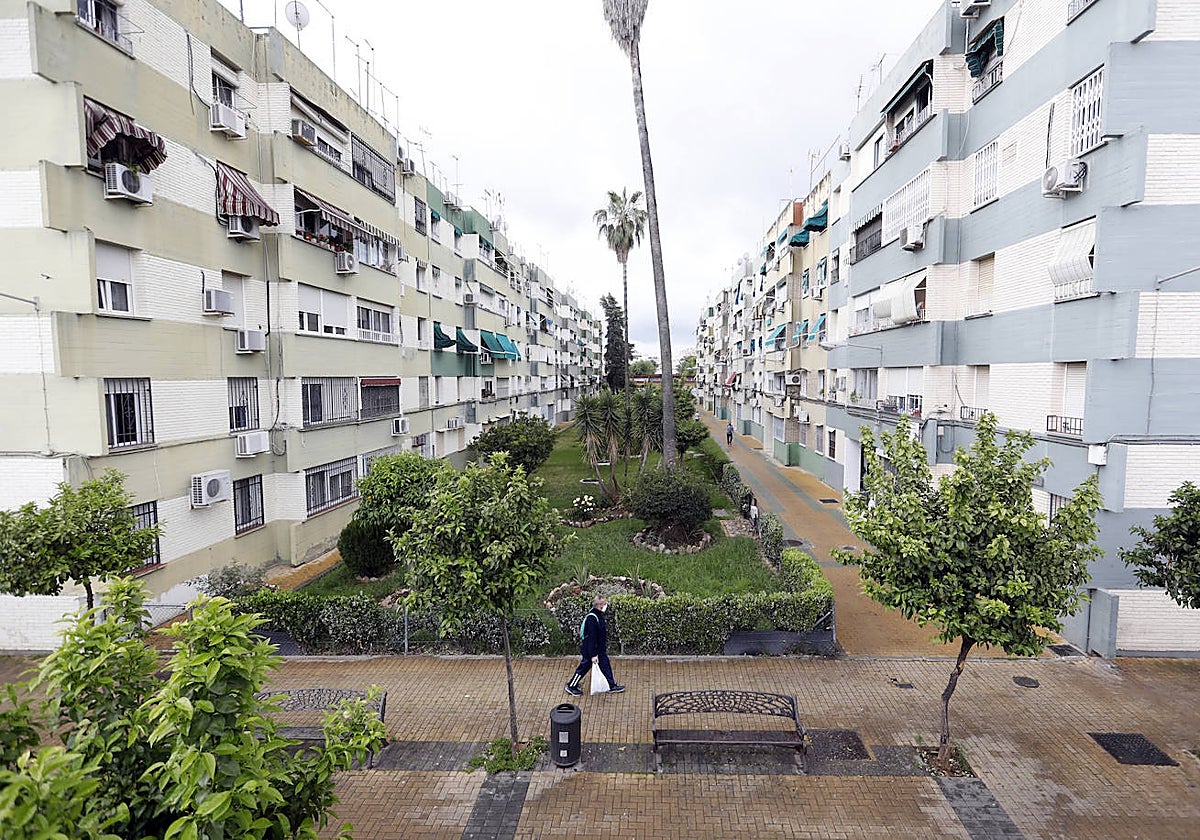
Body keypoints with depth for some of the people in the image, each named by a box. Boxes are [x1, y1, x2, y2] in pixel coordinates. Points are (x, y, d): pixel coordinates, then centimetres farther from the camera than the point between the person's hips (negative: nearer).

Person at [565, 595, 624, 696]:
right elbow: (591, 638, -27)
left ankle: (612, 686, 28)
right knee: (584, 668, 8)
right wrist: (593, 655, -23)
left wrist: (604, 648, 24)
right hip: (589, 650, -9)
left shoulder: (599, 615, 1)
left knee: (606, 666, 15)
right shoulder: (592, 618, -30)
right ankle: (571, 687, 25)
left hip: (600, 650, 9)